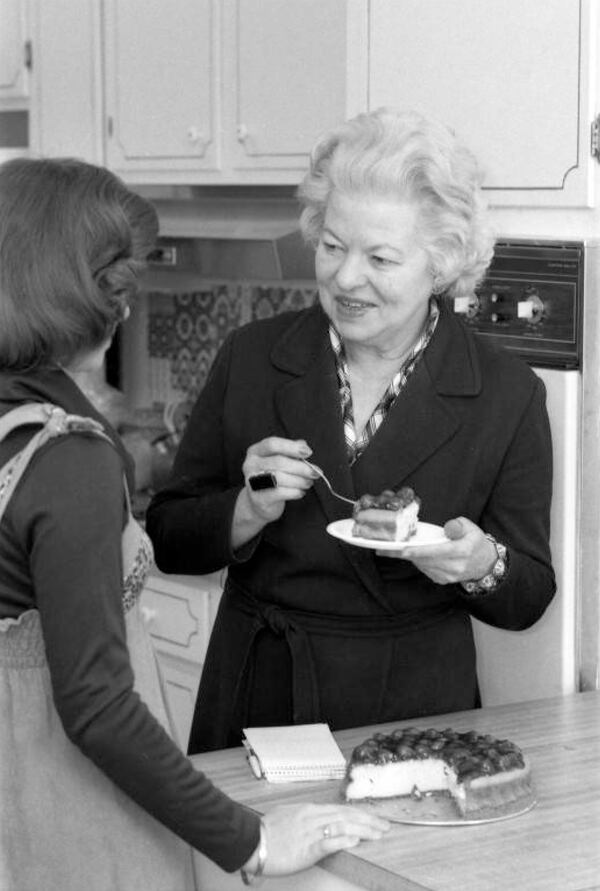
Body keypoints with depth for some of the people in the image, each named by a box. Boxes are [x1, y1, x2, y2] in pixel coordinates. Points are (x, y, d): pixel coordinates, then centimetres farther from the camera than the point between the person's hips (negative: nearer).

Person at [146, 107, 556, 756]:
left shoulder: (507, 395, -7)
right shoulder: (251, 357, -4)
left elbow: (527, 599, 1)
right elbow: (167, 541, 1)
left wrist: (481, 564, -21)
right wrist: (250, 512, -17)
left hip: (414, 714, -1)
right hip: (255, 701, 1)